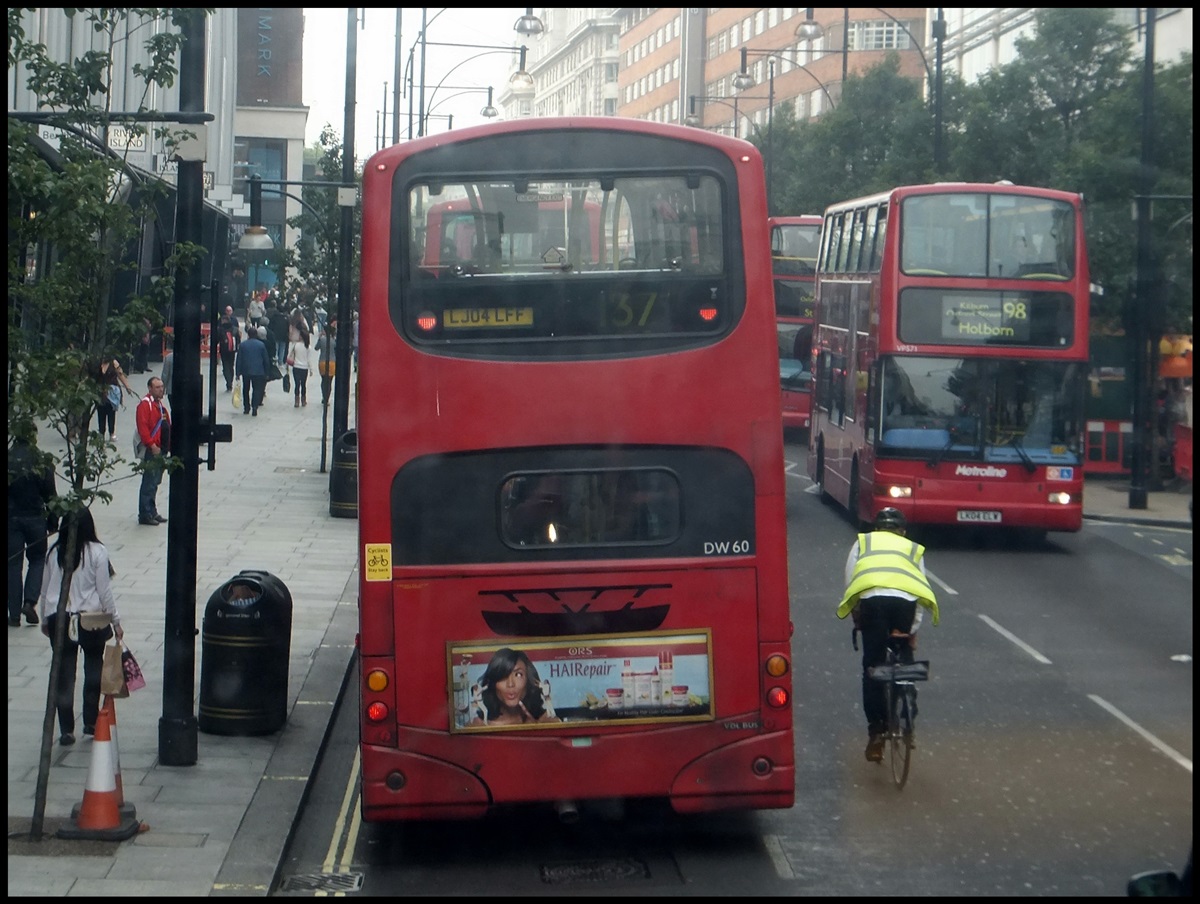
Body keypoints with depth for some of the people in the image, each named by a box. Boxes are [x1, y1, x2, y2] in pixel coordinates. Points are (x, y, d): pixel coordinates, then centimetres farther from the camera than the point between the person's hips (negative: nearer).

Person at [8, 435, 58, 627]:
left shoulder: (8, 459, -6)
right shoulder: (41, 461, -10)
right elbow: (50, 496, -6)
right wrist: (53, 523, 4)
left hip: (10, 519, 1)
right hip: (35, 518, -1)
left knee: (13, 565, 7)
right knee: (38, 560, 17)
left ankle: (14, 615, 6)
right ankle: (30, 601, -2)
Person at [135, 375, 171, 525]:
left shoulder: (159, 404, 19)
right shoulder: (145, 404, -12)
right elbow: (142, 427, -20)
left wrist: (168, 445, 17)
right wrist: (152, 445, -24)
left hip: (161, 450, 9)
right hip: (151, 451, -9)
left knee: (154, 482, 15)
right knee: (149, 482, -7)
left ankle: (152, 512, 22)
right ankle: (145, 515, -4)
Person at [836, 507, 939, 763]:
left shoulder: (862, 542, 31)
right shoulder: (913, 549, 33)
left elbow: (850, 581, 18)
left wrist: (857, 618, 24)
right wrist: (913, 631, 29)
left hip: (871, 598, -1)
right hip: (905, 600, 1)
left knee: (872, 667, 6)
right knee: (904, 663, 20)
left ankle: (876, 731, 1)